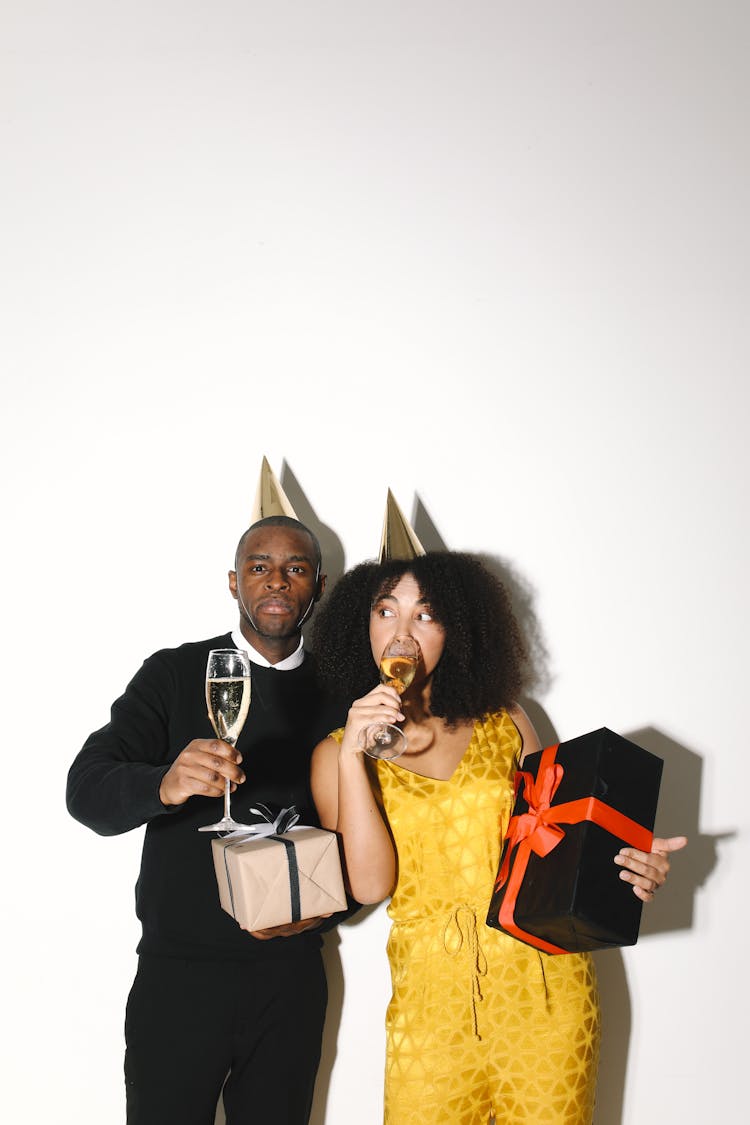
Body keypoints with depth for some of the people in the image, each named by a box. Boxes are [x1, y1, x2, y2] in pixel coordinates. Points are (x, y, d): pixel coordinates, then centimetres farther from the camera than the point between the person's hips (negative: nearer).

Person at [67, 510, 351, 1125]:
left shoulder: (337, 694, 6)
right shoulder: (176, 673, -2)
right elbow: (87, 790, -14)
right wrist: (165, 785, -34)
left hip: (291, 971, 2)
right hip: (181, 973, -2)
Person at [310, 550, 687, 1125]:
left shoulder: (504, 724, 8)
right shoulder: (336, 753, 4)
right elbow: (370, 883, -9)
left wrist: (626, 866, -8)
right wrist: (352, 755, -17)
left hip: (544, 977, 1)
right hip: (432, 993, -1)